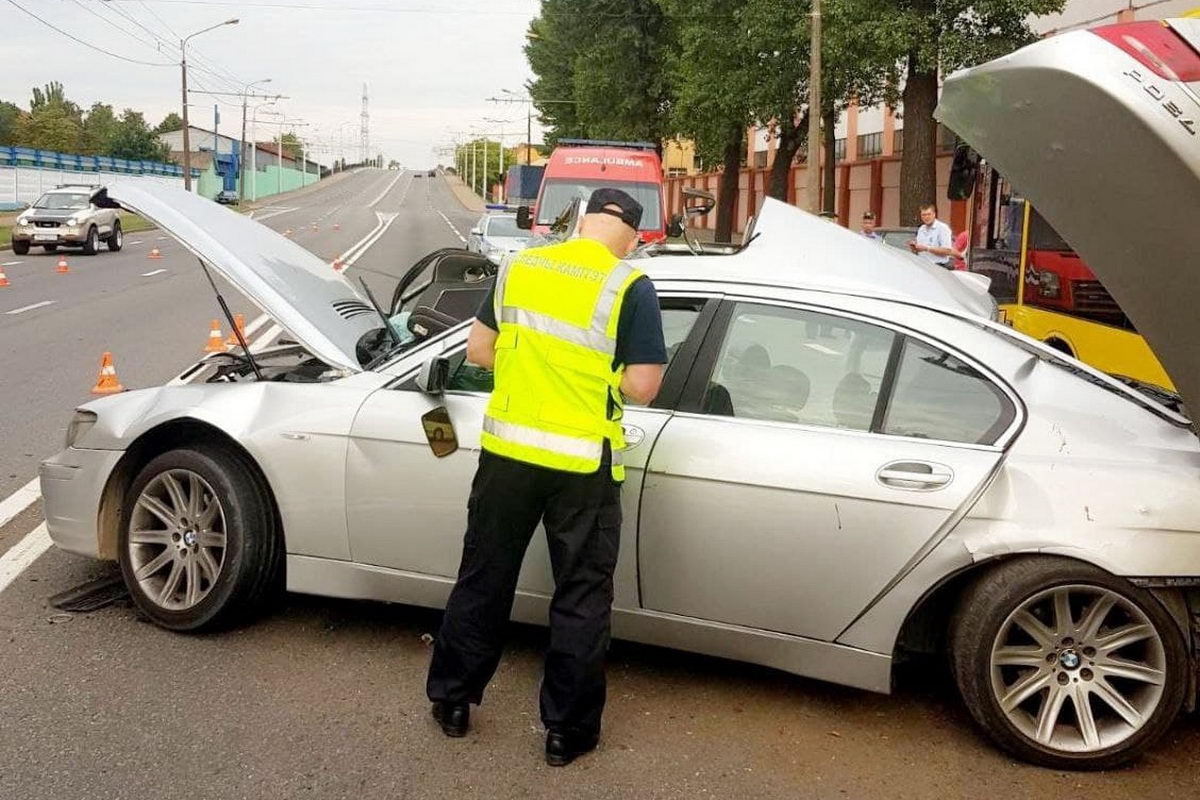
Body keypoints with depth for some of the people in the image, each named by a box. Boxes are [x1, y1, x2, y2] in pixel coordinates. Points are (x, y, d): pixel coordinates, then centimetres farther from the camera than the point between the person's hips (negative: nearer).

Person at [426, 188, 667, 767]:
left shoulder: (518, 267, 4)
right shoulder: (631, 287, -10)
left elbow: (478, 350, 9)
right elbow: (642, 388, -11)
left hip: (507, 449, 4)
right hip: (582, 465, -4)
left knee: (482, 578, 18)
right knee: (581, 597, 10)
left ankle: (451, 699, 32)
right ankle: (567, 729, 20)